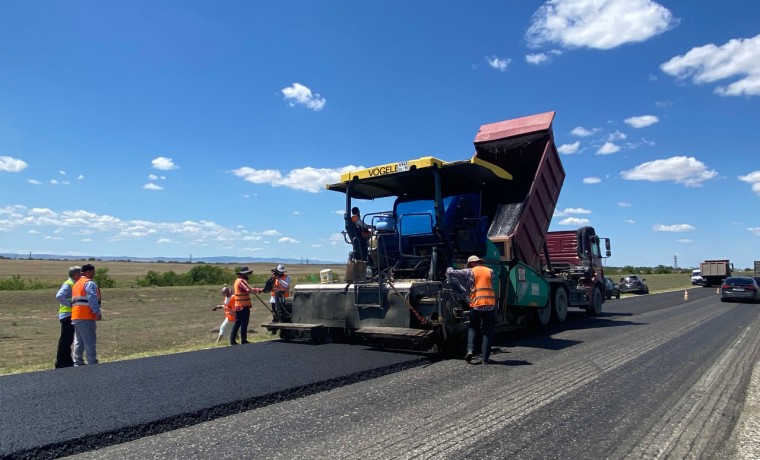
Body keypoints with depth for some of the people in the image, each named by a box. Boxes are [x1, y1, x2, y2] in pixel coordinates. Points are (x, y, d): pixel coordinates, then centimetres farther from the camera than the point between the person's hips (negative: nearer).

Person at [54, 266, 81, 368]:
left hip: (71, 315, 10)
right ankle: (60, 362, -1)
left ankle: (67, 360, 23)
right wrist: (69, 304, -22)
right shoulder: (68, 284, -13)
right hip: (67, 315, -10)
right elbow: (59, 296, -29)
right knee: (65, 339, -6)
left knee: (68, 339, 15)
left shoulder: (73, 284, 16)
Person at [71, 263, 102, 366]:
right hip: (86, 317, -9)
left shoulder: (76, 284, 22)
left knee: (79, 341, 14)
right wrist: (97, 312, -18)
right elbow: (92, 299, -18)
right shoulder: (90, 283, -8)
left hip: (75, 316, 9)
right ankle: (92, 363, -6)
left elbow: (73, 300, 18)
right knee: (90, 342, -6)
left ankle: (78, 363, 16)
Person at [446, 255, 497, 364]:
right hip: (490, 305, 1)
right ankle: (486, 357, 7)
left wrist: (449, 269, 25)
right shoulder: (490, 271, 13)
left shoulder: (470, 272, 4)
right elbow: (489, 285, 13)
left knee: (473, 328, 16)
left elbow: (450, 272, 1)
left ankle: (470, 349, -2)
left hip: (476, 304, -1)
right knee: (488, 331, 9)